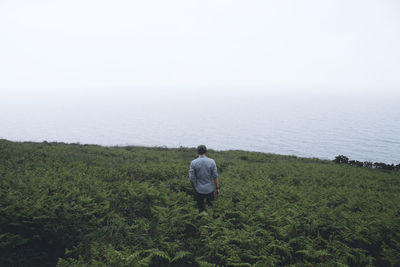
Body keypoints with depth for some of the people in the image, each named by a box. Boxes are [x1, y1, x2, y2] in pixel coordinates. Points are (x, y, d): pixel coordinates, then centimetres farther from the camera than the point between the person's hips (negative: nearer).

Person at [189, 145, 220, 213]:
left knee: (201, 208, 12)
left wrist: (194, 189, 8)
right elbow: (215, 176, -6)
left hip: (199, 190, -1)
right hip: (209, 189, 1)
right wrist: (217, 188, 4)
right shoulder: (211, 161, -8)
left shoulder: (193, 162, -11)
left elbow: (191, 178, -8)